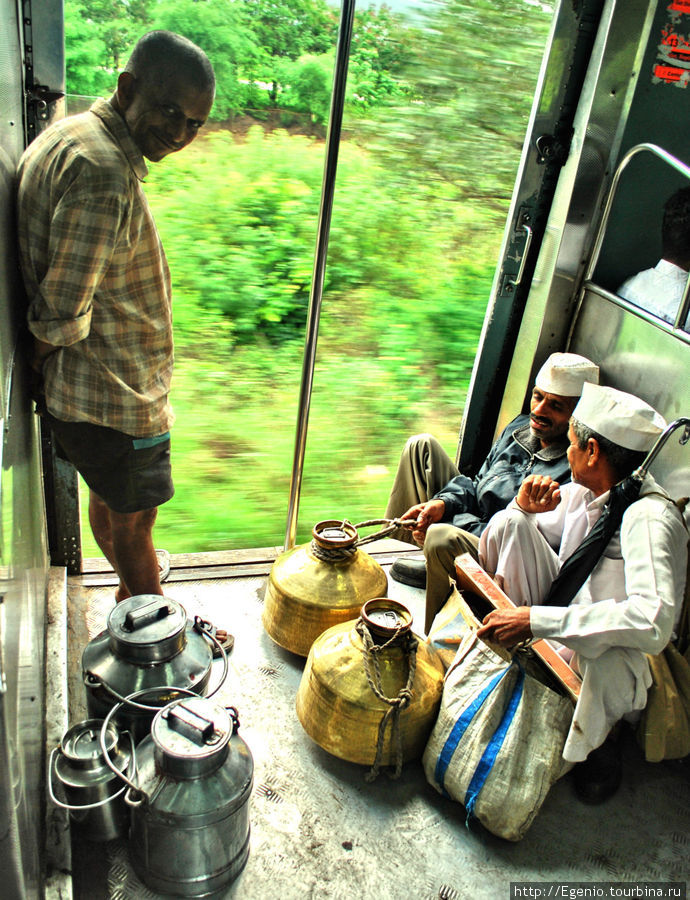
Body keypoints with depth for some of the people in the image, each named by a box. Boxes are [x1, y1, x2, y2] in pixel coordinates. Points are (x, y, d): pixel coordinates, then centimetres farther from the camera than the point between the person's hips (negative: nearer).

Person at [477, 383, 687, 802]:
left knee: (607, 659, -44)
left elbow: (654, 620, -43)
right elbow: (513, 535, 11)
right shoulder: (583, 492, -4)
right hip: (564, 620, 6)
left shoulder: (650, 517, -28)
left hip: (610, 654, -6)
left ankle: (596, 741, -7)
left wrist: (536, 620, -42)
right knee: (508, 521, -11)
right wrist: (527, 509, -14)